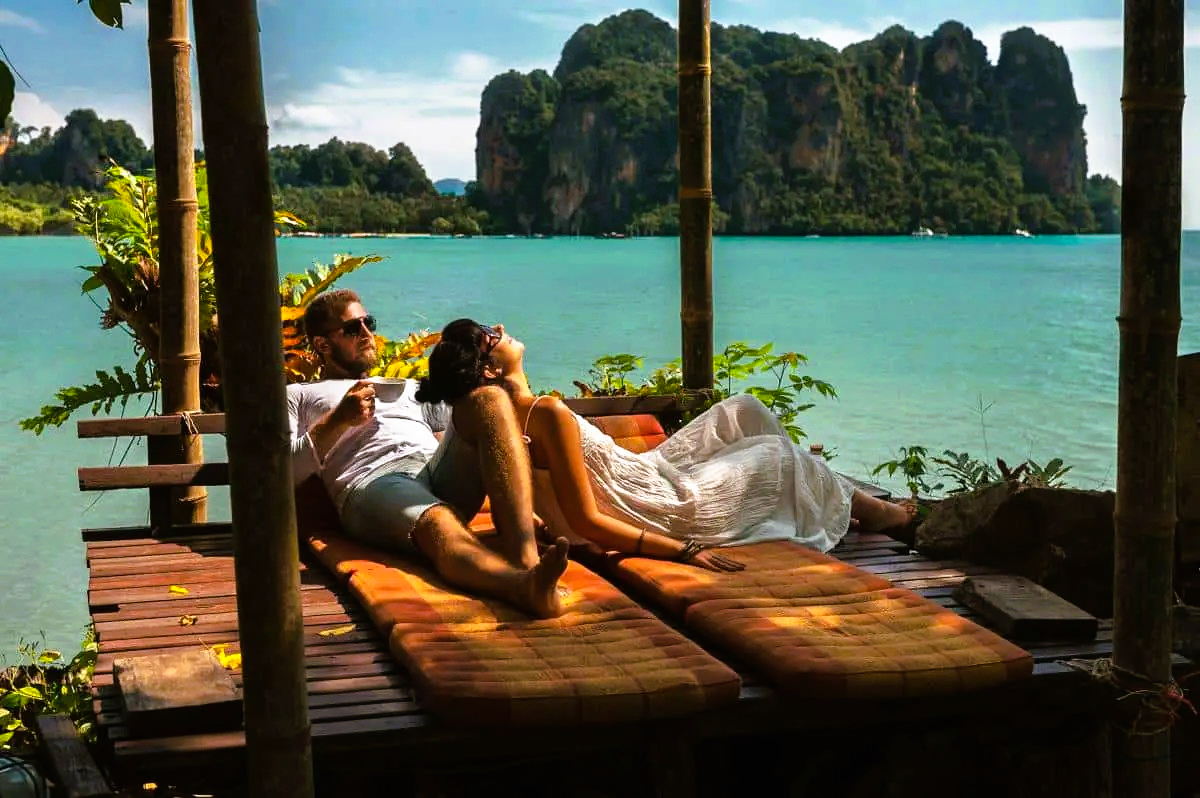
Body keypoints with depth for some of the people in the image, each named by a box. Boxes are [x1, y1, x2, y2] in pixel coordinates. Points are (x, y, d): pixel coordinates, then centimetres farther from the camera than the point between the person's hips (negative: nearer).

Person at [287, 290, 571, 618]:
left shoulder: (407, 389, 43)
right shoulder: (297, 396, 30)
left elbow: (468, 425, 32)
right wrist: (338, 421, 1)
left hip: (443, 469, 5)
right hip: (374, 483, -4)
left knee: (489, 397, -26)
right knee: (441, 528, -40)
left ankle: (525, 554, -47)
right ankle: (526, 586, -74)